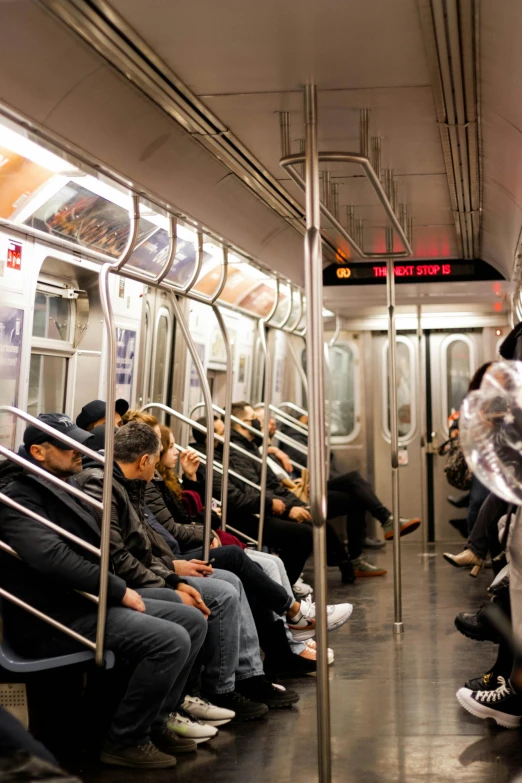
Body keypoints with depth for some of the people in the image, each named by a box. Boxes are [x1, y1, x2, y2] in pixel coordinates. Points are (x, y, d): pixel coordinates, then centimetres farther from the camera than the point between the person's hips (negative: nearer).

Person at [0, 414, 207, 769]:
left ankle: (155, 721, 13)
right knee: (171, 640, -23)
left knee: (193, 620, 3)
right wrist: (119, 590, -20)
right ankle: (125, 739, -6)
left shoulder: (63, 487, 18)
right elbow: (53, 557, -26)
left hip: (87, 597, 10)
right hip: (54, 618, -10)